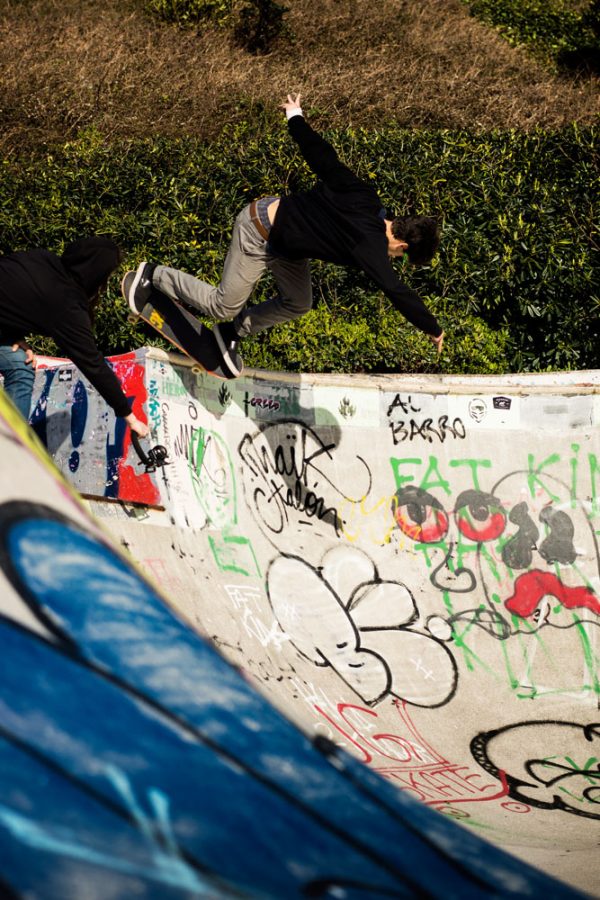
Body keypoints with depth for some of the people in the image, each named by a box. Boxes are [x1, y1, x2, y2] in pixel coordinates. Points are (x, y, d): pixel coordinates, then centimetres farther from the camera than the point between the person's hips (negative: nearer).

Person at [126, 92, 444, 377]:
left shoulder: (362, 194, -7)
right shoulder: (370, 242, -26)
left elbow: (321, 155, -3)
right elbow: (396, 291, -28)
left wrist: (296, 117, 11)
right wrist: (433, 329, -19)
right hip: (259, 233, -9)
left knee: (297, 303, 12)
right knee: (224, 305, 1)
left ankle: (232, 332, 26)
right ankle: (154, 275, 16)